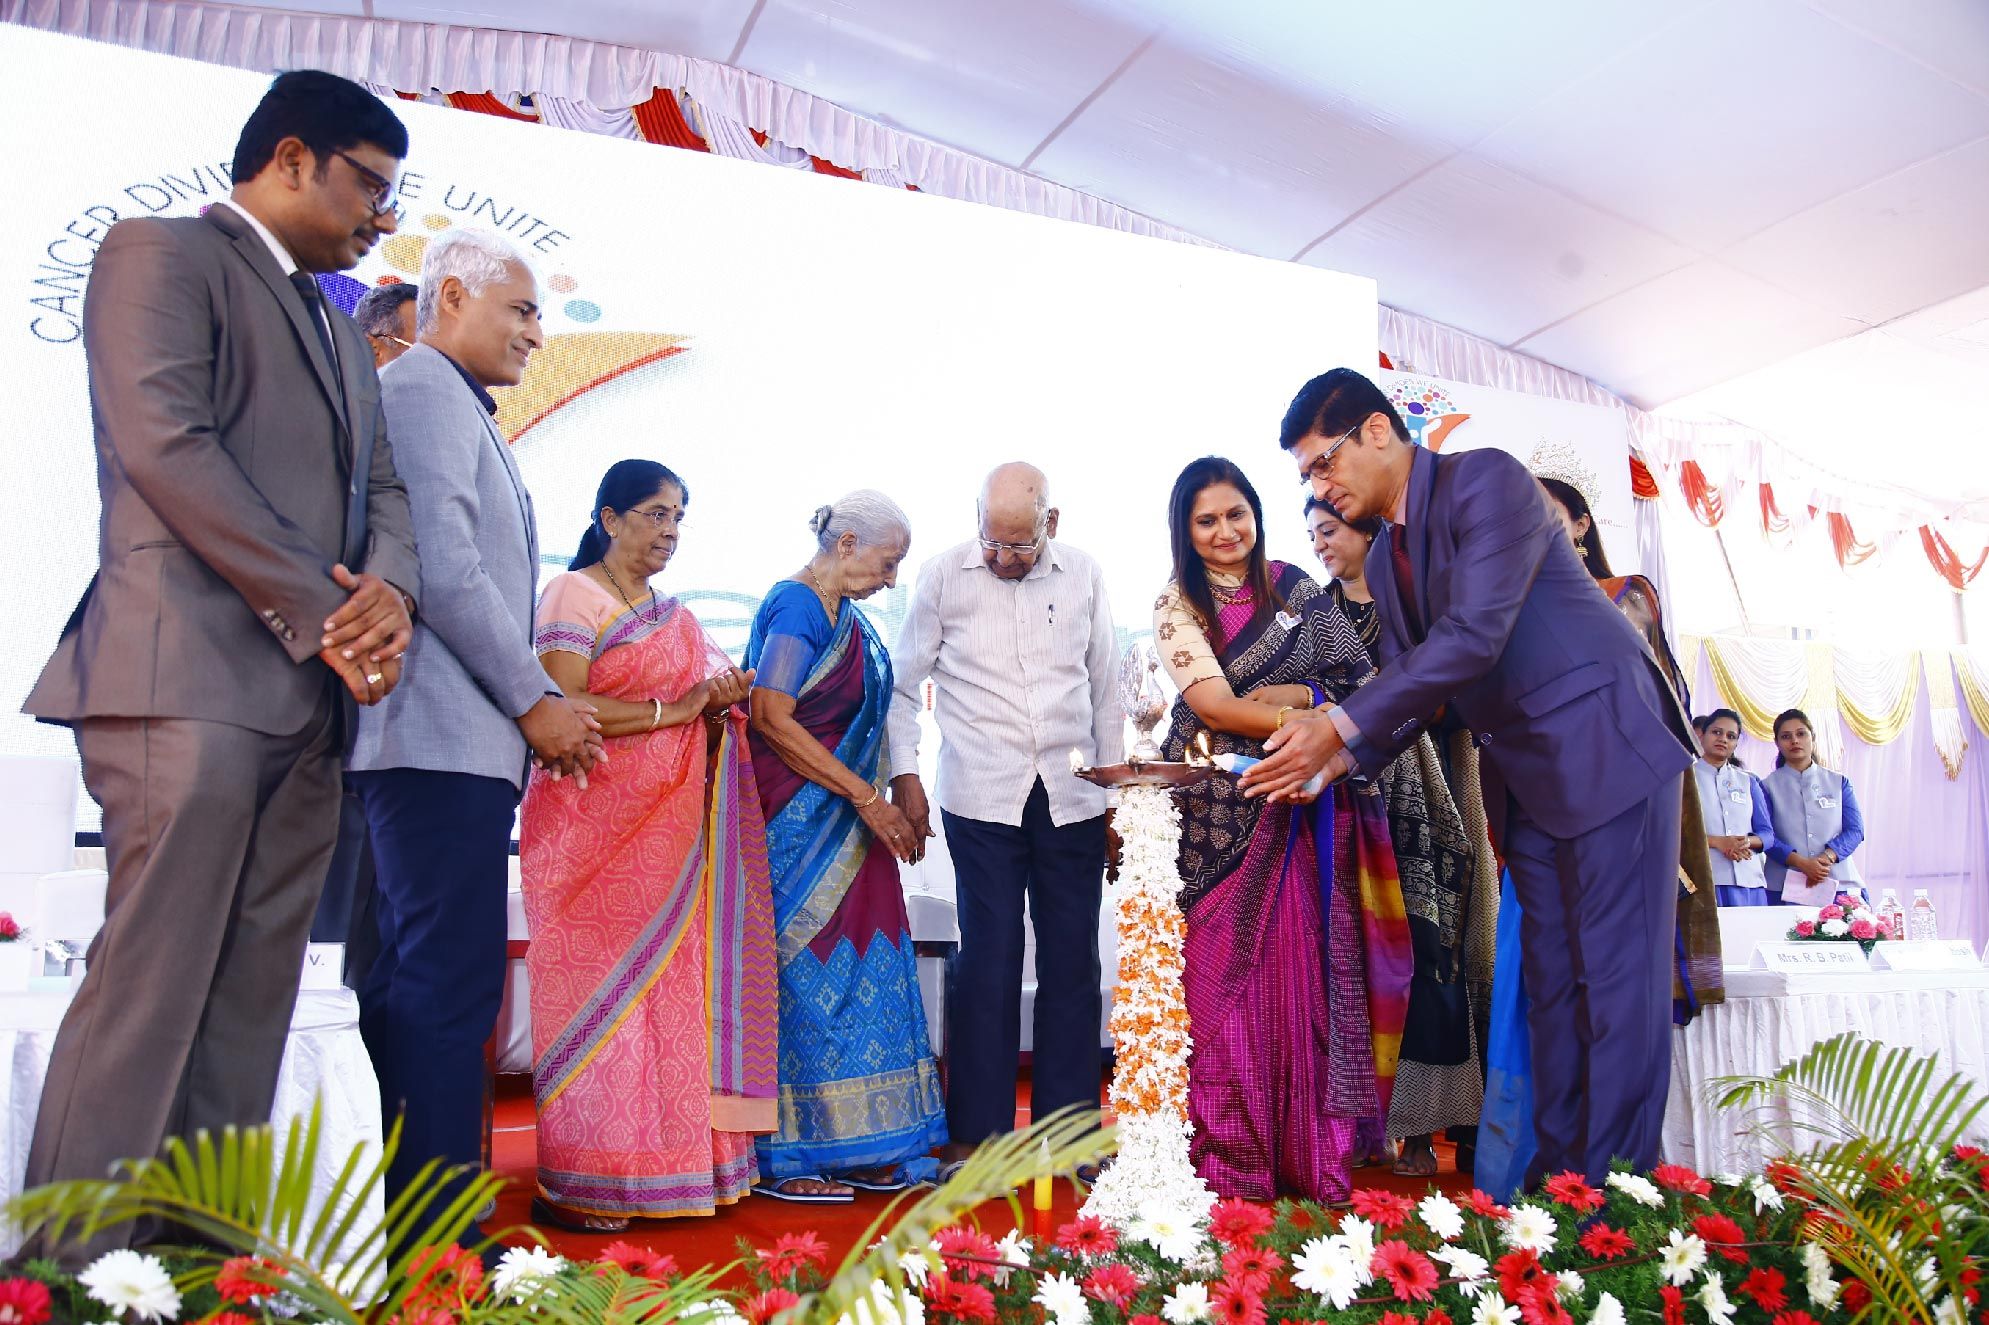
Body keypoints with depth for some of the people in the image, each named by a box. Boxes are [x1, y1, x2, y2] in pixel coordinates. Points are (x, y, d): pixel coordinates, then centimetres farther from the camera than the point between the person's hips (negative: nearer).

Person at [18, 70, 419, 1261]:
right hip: (192, 679, -7)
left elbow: (383, 487, 19)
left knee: (248, 1018, 6)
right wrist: (324, 615, -13)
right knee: (147, 1003, -7)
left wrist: (391, 591, -4)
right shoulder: (164, 252, 4)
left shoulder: (340, 328, 27)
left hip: (309, 702, 8)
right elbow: (165, 444, -10)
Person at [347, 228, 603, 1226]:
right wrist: (536, 701, -12)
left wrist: (527, 703, 16)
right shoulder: (427, 388, -6)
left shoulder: (445, 400, 24)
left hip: (427, 740, 11)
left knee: (410, 982, 13)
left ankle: (397, 1212, 22)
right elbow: (446, 569, -18)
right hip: (447, 738, -11)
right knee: (452, 989, -9)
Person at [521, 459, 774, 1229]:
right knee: (598, 986, -6)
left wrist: (719, 701, 3)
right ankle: (576, 1184, 2)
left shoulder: (674, 616, 21)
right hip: (596, 823, -7)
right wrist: (675, 708, -14)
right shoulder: (574, 597, -2)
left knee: (672, 985, 4)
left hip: (669, 828, 7)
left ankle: (660, 1164, 11)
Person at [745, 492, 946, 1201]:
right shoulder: (797, 605, -12)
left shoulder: (845, 614, 15)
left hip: (847, 823, 9)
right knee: (803, 973, -2)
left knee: (859, 969, 9)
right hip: (799, 818, -9)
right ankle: (785, 1156, 10)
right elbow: (771, 718, -20)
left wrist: (881, 805, 11)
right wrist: (867, 797, -18)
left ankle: (855, 1148, 18)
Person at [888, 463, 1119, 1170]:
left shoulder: (1084, 575, 6)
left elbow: (1105, 689, 12)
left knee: (1073, 960, 7)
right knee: (989, 959, -2)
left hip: (1072, 799, 3)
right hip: (982, 800, -2)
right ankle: (976, 1131, 13)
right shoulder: (944, 575, 0)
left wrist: (1115, 796, 11)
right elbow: (904, 683, 7)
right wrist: (904, 775, -2)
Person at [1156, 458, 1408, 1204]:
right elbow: (1213, 704, -9)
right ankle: (1227, 1160, 8)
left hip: (1299, 810, 2)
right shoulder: (1176, 604, 2)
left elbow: (1360, 678, 5)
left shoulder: (1298, 590, 10)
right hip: (1216, 813, -2)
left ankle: (1308, 1155, 13)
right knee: (1223, 974, -3)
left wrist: (1298, 695, -12)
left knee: (1304, 970, 2)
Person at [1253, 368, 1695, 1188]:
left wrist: (1338, 726, -27)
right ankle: (1558, 1171, 17)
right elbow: (1412, 688, 11)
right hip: (1524, 775, 8)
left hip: (1607, 745, -8)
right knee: (1551, 980, 10)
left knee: (1616, 975, -5)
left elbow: (1473, 636, -26)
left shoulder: (1486, 479, -14)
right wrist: (1339, 761, -7)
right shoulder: (1387, 559, 11)